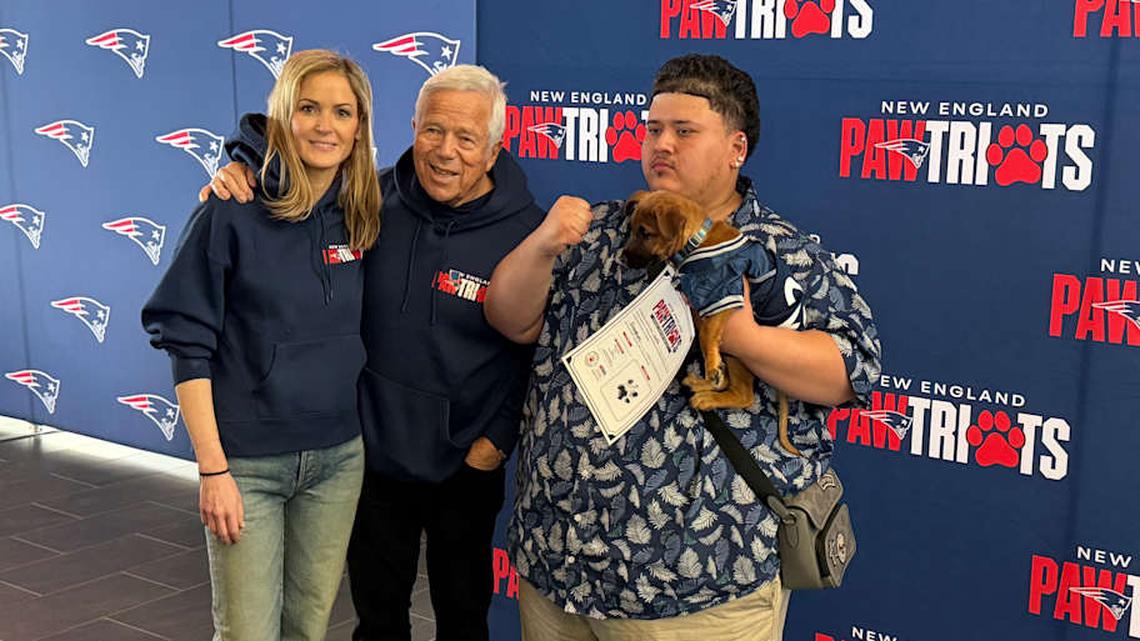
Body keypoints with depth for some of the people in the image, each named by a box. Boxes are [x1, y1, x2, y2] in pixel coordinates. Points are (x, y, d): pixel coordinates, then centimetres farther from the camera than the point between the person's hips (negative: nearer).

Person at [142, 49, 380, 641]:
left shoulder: (364, 217, 2)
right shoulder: (233, 213, -12)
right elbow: (188, 345, -10)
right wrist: (213, 468, -13)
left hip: (339, 458, 4)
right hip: (248, 461, -4)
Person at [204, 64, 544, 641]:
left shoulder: (526, 231, -15)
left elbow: (538, 350, -9)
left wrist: (498, 440, -11)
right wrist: (240, 173, -14)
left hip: (464, 466, -2)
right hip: (373, 451, 2)